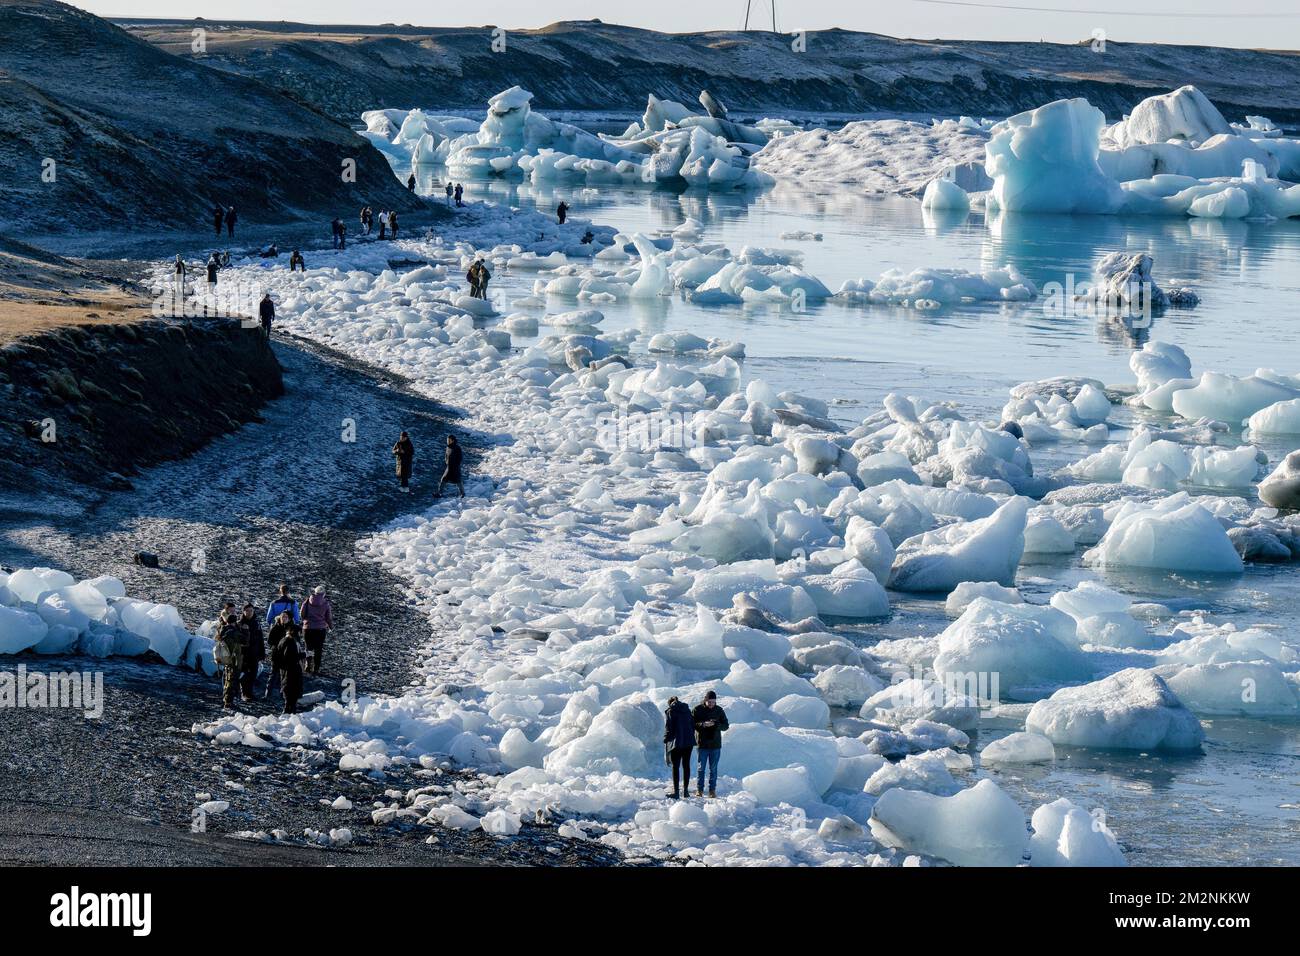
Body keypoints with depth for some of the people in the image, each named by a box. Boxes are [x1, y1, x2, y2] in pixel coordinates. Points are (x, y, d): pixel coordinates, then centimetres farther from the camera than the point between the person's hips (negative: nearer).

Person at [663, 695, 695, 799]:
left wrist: (666, 742, 2)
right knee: (686, 765, 13)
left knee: (675, 767, -2)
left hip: (676, 743, -5)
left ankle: (676, 792, -5)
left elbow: (668, 728, -7)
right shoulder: (687, 710, 11)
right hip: (689, 742, 5)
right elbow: (693, 725, 13)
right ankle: (686, 790, 17)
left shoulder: (669, 712, -4)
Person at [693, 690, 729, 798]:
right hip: (702, 744, -2)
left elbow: (726, 725, 4)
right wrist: (703, 724, -24)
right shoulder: (698, 710, -3)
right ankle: (699, 789, 12)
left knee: (713, 769, 5)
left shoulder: (719, 710, 4)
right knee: (701, 768, 3)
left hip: (715, 745, 2)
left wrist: (716, 724, -17)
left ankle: (712, 790, 12)